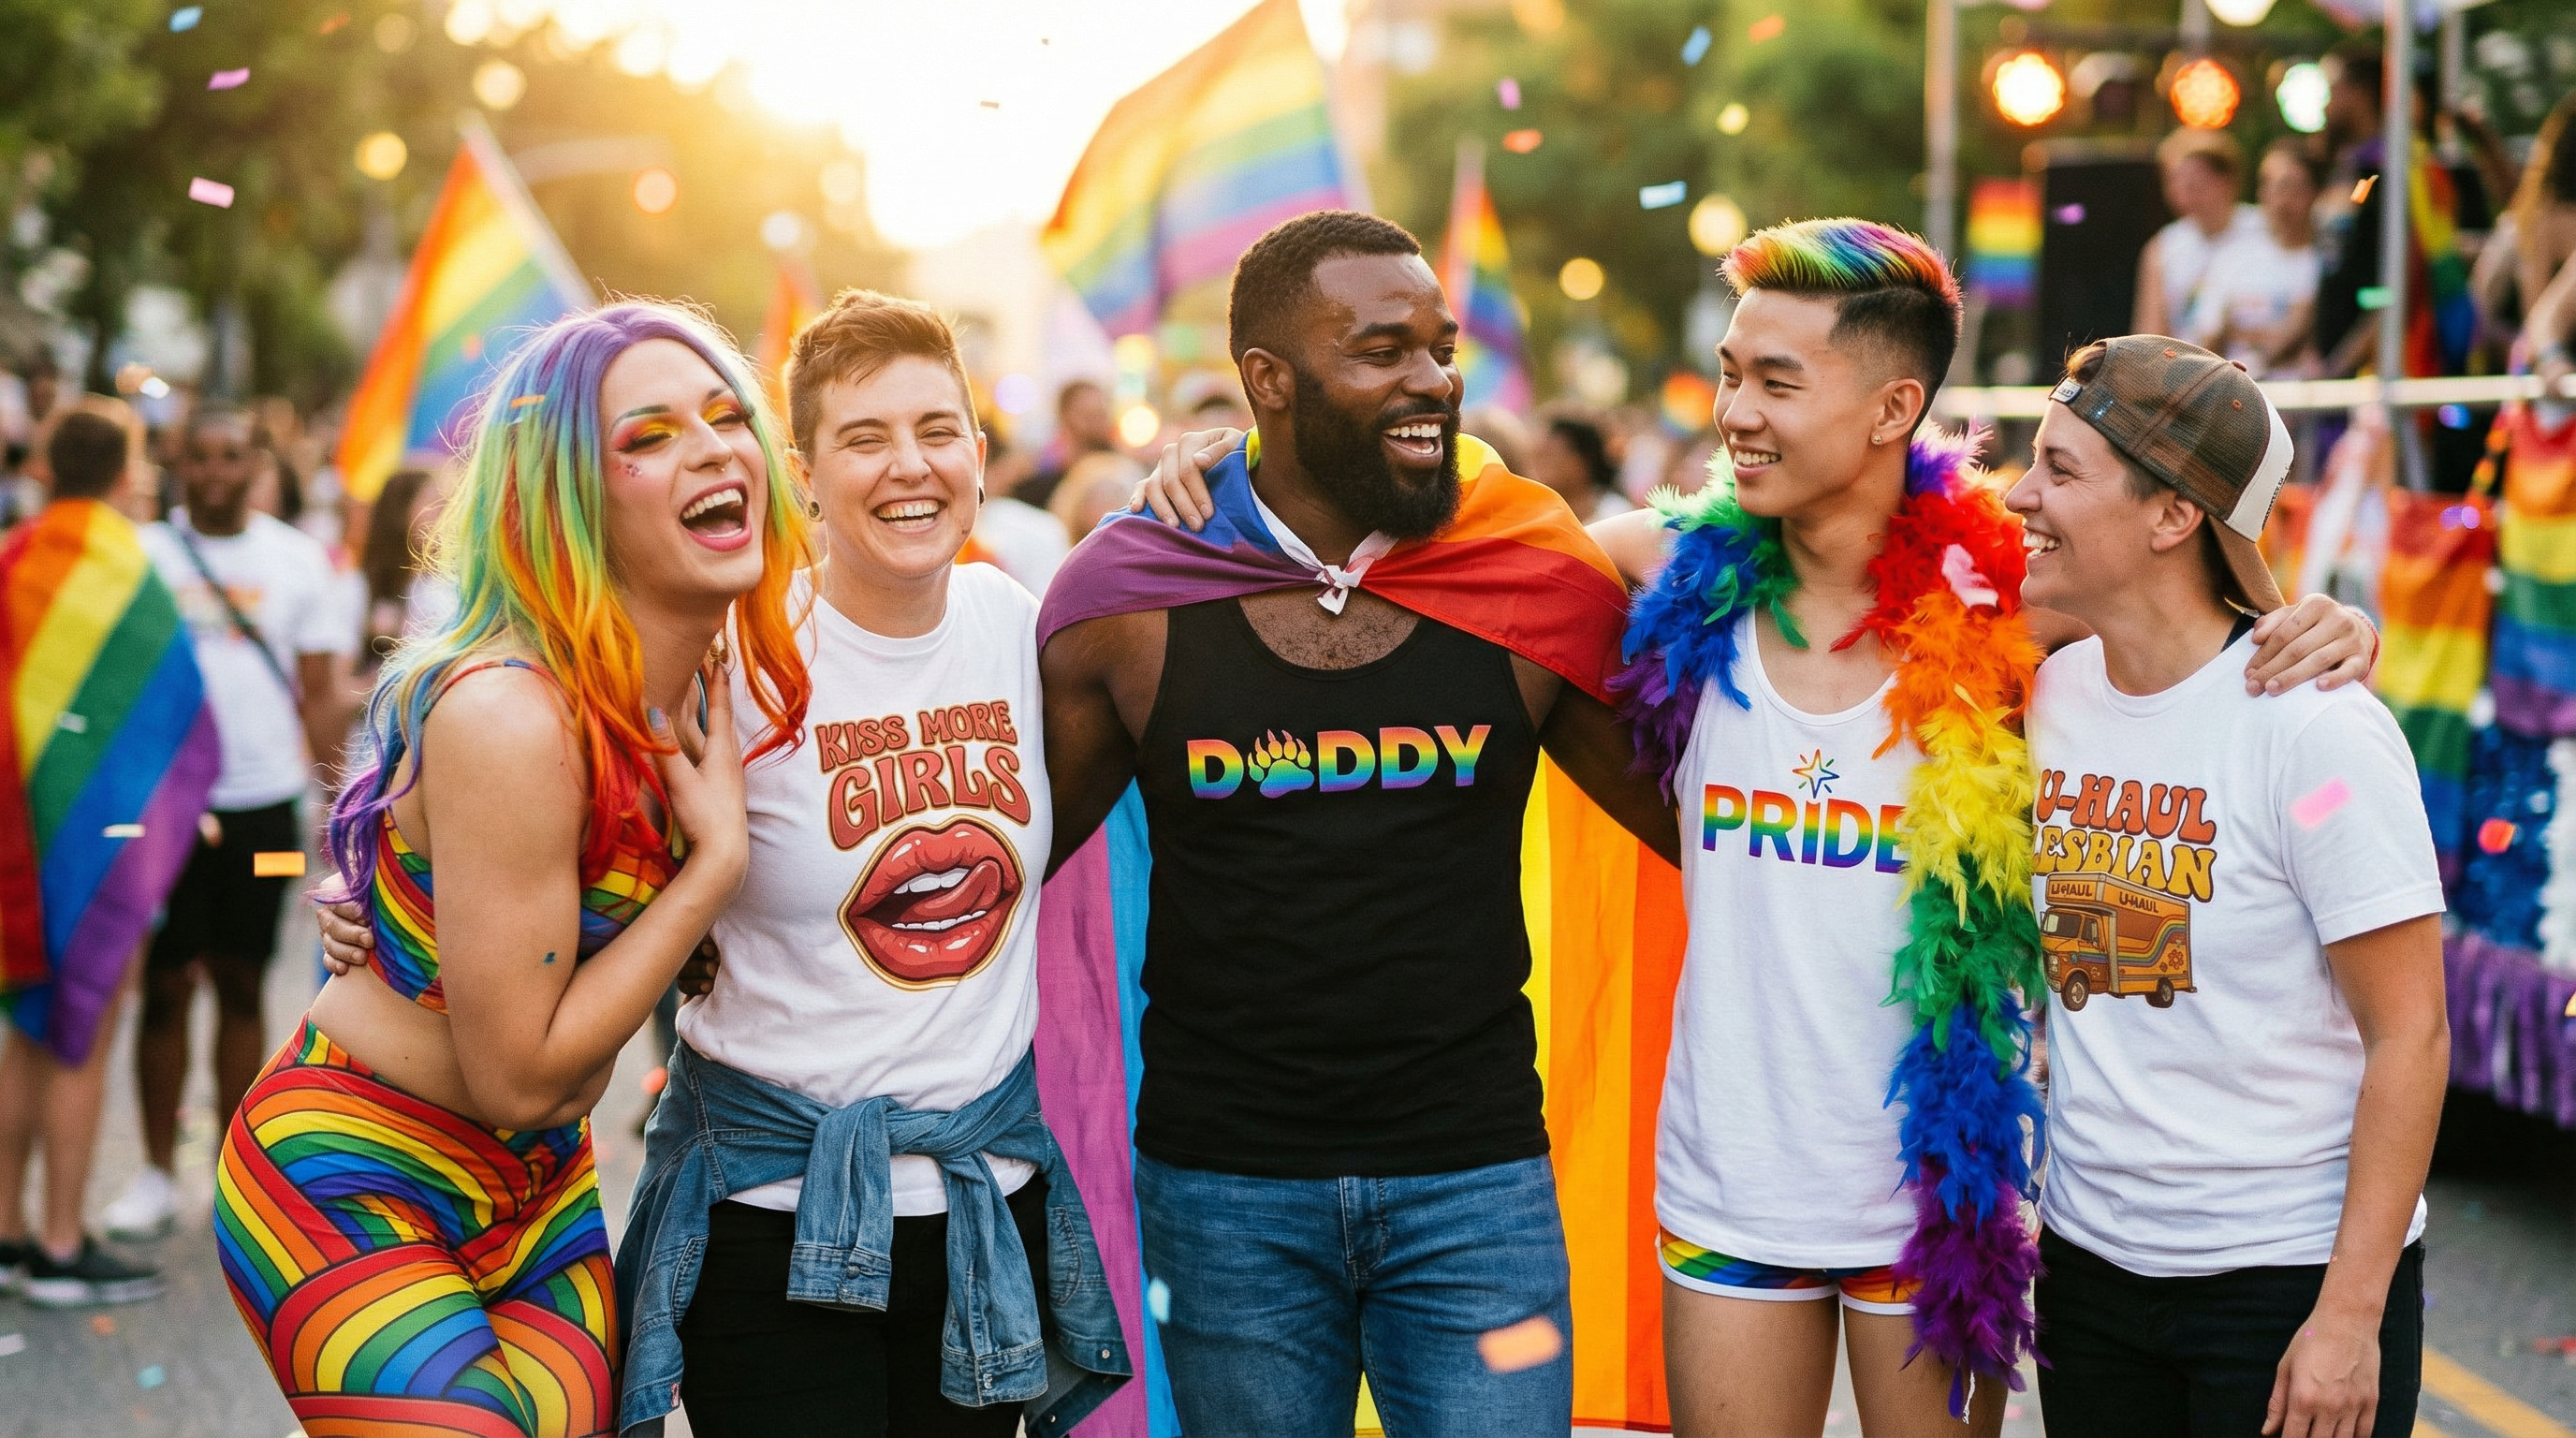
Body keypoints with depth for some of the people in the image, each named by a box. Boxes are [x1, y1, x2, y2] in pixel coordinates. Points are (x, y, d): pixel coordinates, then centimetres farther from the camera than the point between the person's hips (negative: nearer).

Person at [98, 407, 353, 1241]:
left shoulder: (298, 561, 5)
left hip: (263, 801, 1)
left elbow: (318, 692, 6)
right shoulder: (144, 555, 3)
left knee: (242, 985, 7)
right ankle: (158, 1173, 13)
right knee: (165, 986, 3)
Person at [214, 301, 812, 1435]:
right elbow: (516, 1074, -24)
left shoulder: (710, 682, -3)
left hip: (539, 1185, 8)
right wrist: (719, 859, -20)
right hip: (351, 1182, -8)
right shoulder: (511, 716, -28)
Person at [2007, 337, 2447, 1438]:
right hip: (2088, 1257, 5)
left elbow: (2410, 1035, -13)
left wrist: (2350, 1314, -16)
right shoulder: (2043, 697, 2)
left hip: (2292, 1273, -5)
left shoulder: (2312, 725, -14)